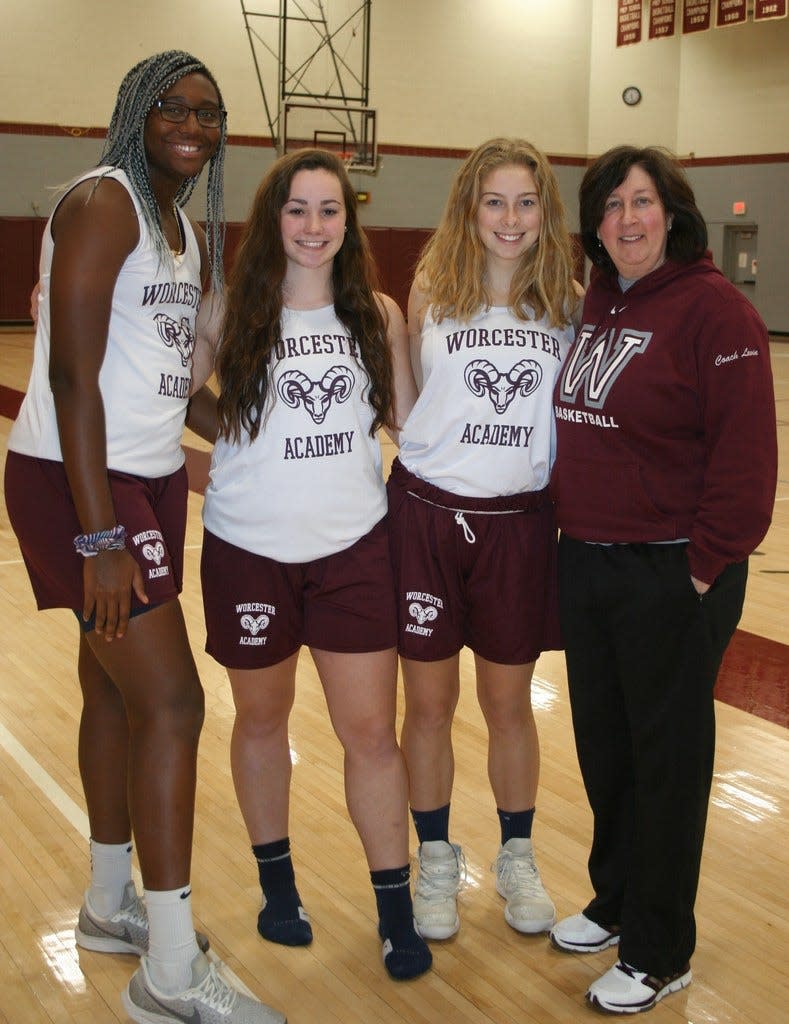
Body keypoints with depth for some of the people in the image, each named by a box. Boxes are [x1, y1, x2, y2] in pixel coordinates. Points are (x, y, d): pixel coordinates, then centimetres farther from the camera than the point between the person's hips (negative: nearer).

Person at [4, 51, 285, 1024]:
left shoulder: (194, 234, 15)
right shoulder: (103, 202, -13)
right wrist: (99, 538, -22)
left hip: (150, 479, 9)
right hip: (78, 481, -9)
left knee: (115, 688, 16)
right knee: (173, 701, -9)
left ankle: (111, 906, 33)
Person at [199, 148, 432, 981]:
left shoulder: (377, 314, 4)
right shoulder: (232, 312, -4)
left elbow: (407, 417, 8)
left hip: (353, 547, 1)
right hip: (249, 550, -1)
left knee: (370, 731, 3)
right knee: (261, 721, 16)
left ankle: (396, 911, 19)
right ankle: (276, 882, 37)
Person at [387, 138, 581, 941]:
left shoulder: (567, 300, 2)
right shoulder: (432, 289, -1)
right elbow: (402, 400, 6)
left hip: (520, 519, 1)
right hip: (428, 511, -1)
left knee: (509, 701, 12)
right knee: (428, 703, 8)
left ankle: (517, 860, 31)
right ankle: (436, 863, 27)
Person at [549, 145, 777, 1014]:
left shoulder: (713, 308, -13)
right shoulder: (594, 307, 10)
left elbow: (745, 453, -17)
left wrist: (704, 566, -16)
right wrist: (571, 532, 11)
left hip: (670, 576, -7)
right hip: (584, 562, 7)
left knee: (667, 758, 6)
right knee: (602, 746, 19)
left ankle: (658, 953, 23)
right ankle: (616, 901, 40)